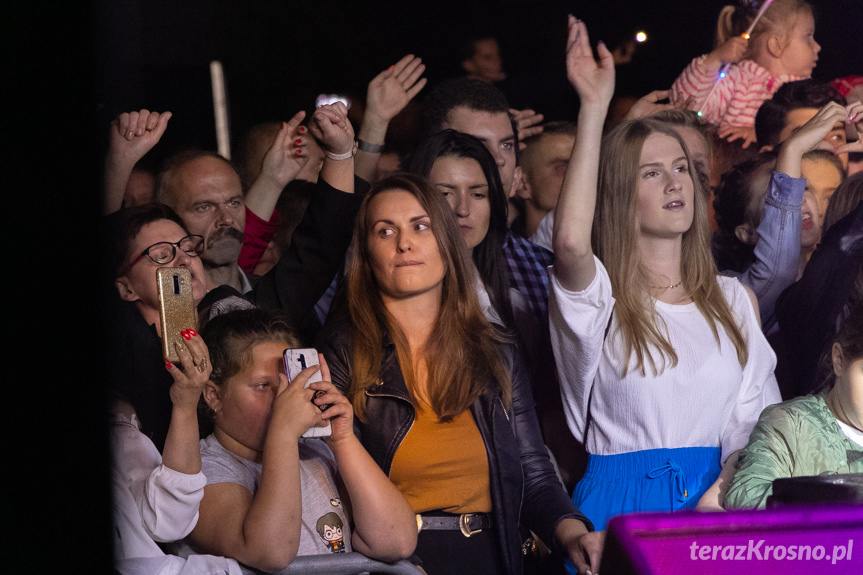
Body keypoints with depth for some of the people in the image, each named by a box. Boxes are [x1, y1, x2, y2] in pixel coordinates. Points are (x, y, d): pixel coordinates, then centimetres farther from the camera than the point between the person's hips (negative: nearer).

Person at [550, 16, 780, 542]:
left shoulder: (735, 300, 16)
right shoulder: (601, 299, 3)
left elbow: (754, 415, 12)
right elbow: (571, 240, -20)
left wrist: (723, 490, -8)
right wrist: (594, 106, -15)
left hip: (716, 502, 3)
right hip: (621, 502, -3)